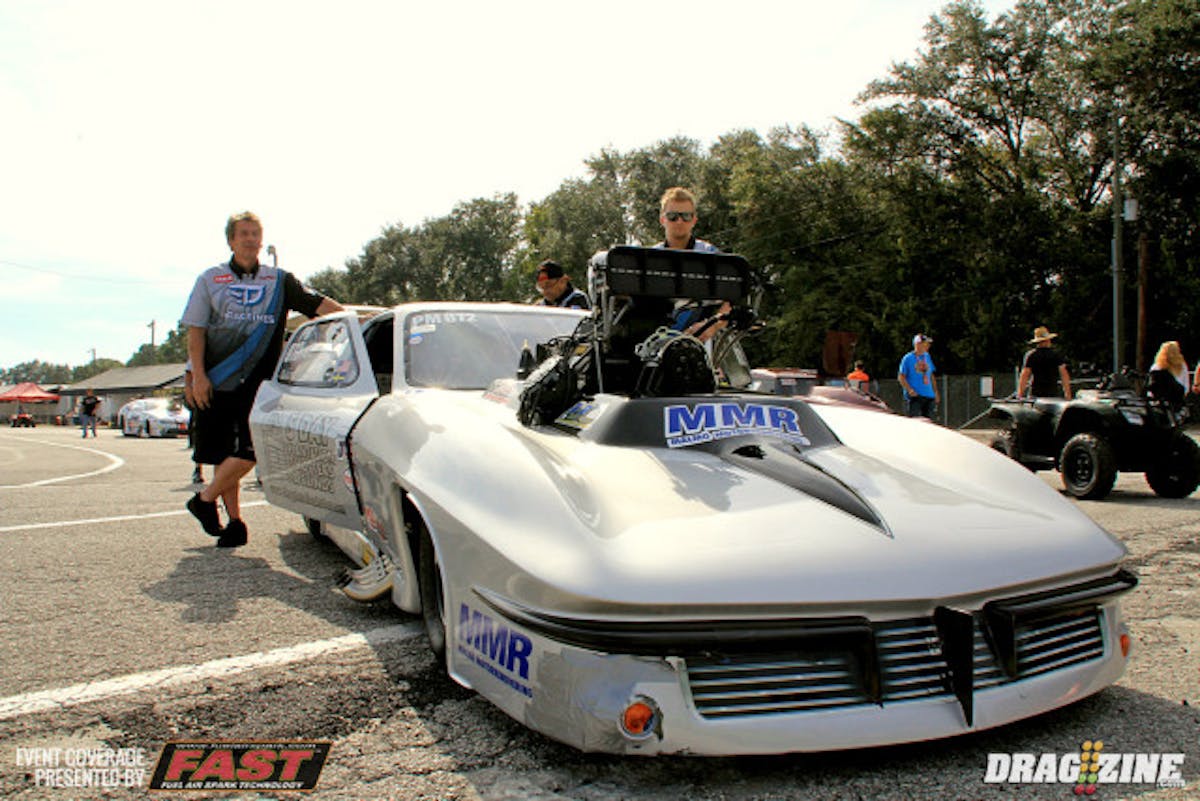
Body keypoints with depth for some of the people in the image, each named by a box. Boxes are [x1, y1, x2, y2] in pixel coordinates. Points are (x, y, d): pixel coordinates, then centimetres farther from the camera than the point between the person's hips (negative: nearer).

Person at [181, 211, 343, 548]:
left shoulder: (279, 280, 10)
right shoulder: (210, 279, 11)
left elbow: (316, 302, 0)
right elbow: (195, 331, 7)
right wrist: (198, 375, -3)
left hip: (257, 383, -1)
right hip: (215, 382, 1)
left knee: (247, 452, -14)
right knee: (223, 454, 3)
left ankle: (205, 499, 8)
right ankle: (235, 522, 15)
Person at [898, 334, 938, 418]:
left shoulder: (927, 357, 12)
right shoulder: (908, 358, -5)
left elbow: (931, 376, 19)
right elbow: (901, 377, -6)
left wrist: (935, 392, 15)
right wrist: (910, 390, -16)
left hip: (929, 396, 6)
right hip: (914, 396, -6)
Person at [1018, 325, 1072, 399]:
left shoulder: (1030, 355, 1)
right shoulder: (1056, 354, 3)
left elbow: (1024, 375, -3)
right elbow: (1064, 375, 2)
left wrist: (1020, 394, -1)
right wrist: (1068, 393, 7)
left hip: (1035, 393, 0)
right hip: (1052, 393, 0)